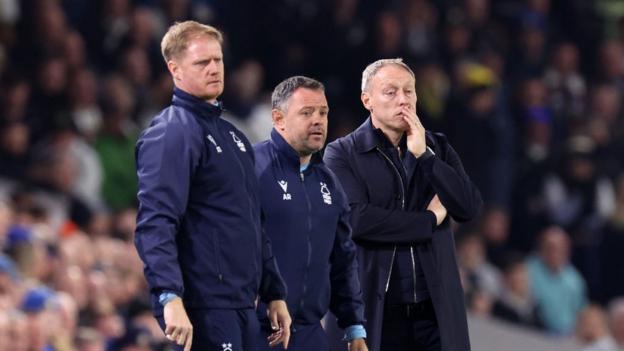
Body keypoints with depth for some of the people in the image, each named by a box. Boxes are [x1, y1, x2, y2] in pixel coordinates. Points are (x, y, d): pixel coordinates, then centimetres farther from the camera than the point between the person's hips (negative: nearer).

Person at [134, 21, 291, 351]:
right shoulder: (171, 134, -9)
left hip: (243, 306, 9)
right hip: (204, 309, -9)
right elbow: (155, 223, -21)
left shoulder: (233, 136, 20)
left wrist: (274, 294, 22)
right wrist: (170, 298, -32)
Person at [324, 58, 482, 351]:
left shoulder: (437, 148, 13)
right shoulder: (342, 154, 0)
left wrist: (424, 155, -8)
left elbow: (470, 207, 0)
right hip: (376, 311, -3)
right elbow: (355, 220, -15)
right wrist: (430, 220, -7)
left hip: (437, 311, 3)